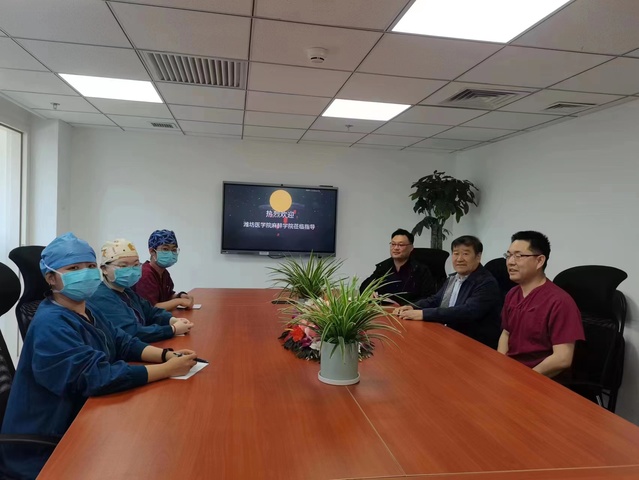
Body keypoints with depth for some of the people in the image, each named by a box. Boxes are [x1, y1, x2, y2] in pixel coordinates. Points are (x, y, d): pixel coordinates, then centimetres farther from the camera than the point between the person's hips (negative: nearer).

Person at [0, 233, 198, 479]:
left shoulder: (87, 311, 6)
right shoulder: (51, 325, -25)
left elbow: (123, 344, 5)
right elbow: (98, 377, -32)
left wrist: (167, 354, -14)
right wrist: (168, 369, -28)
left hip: (80, 422, 8)